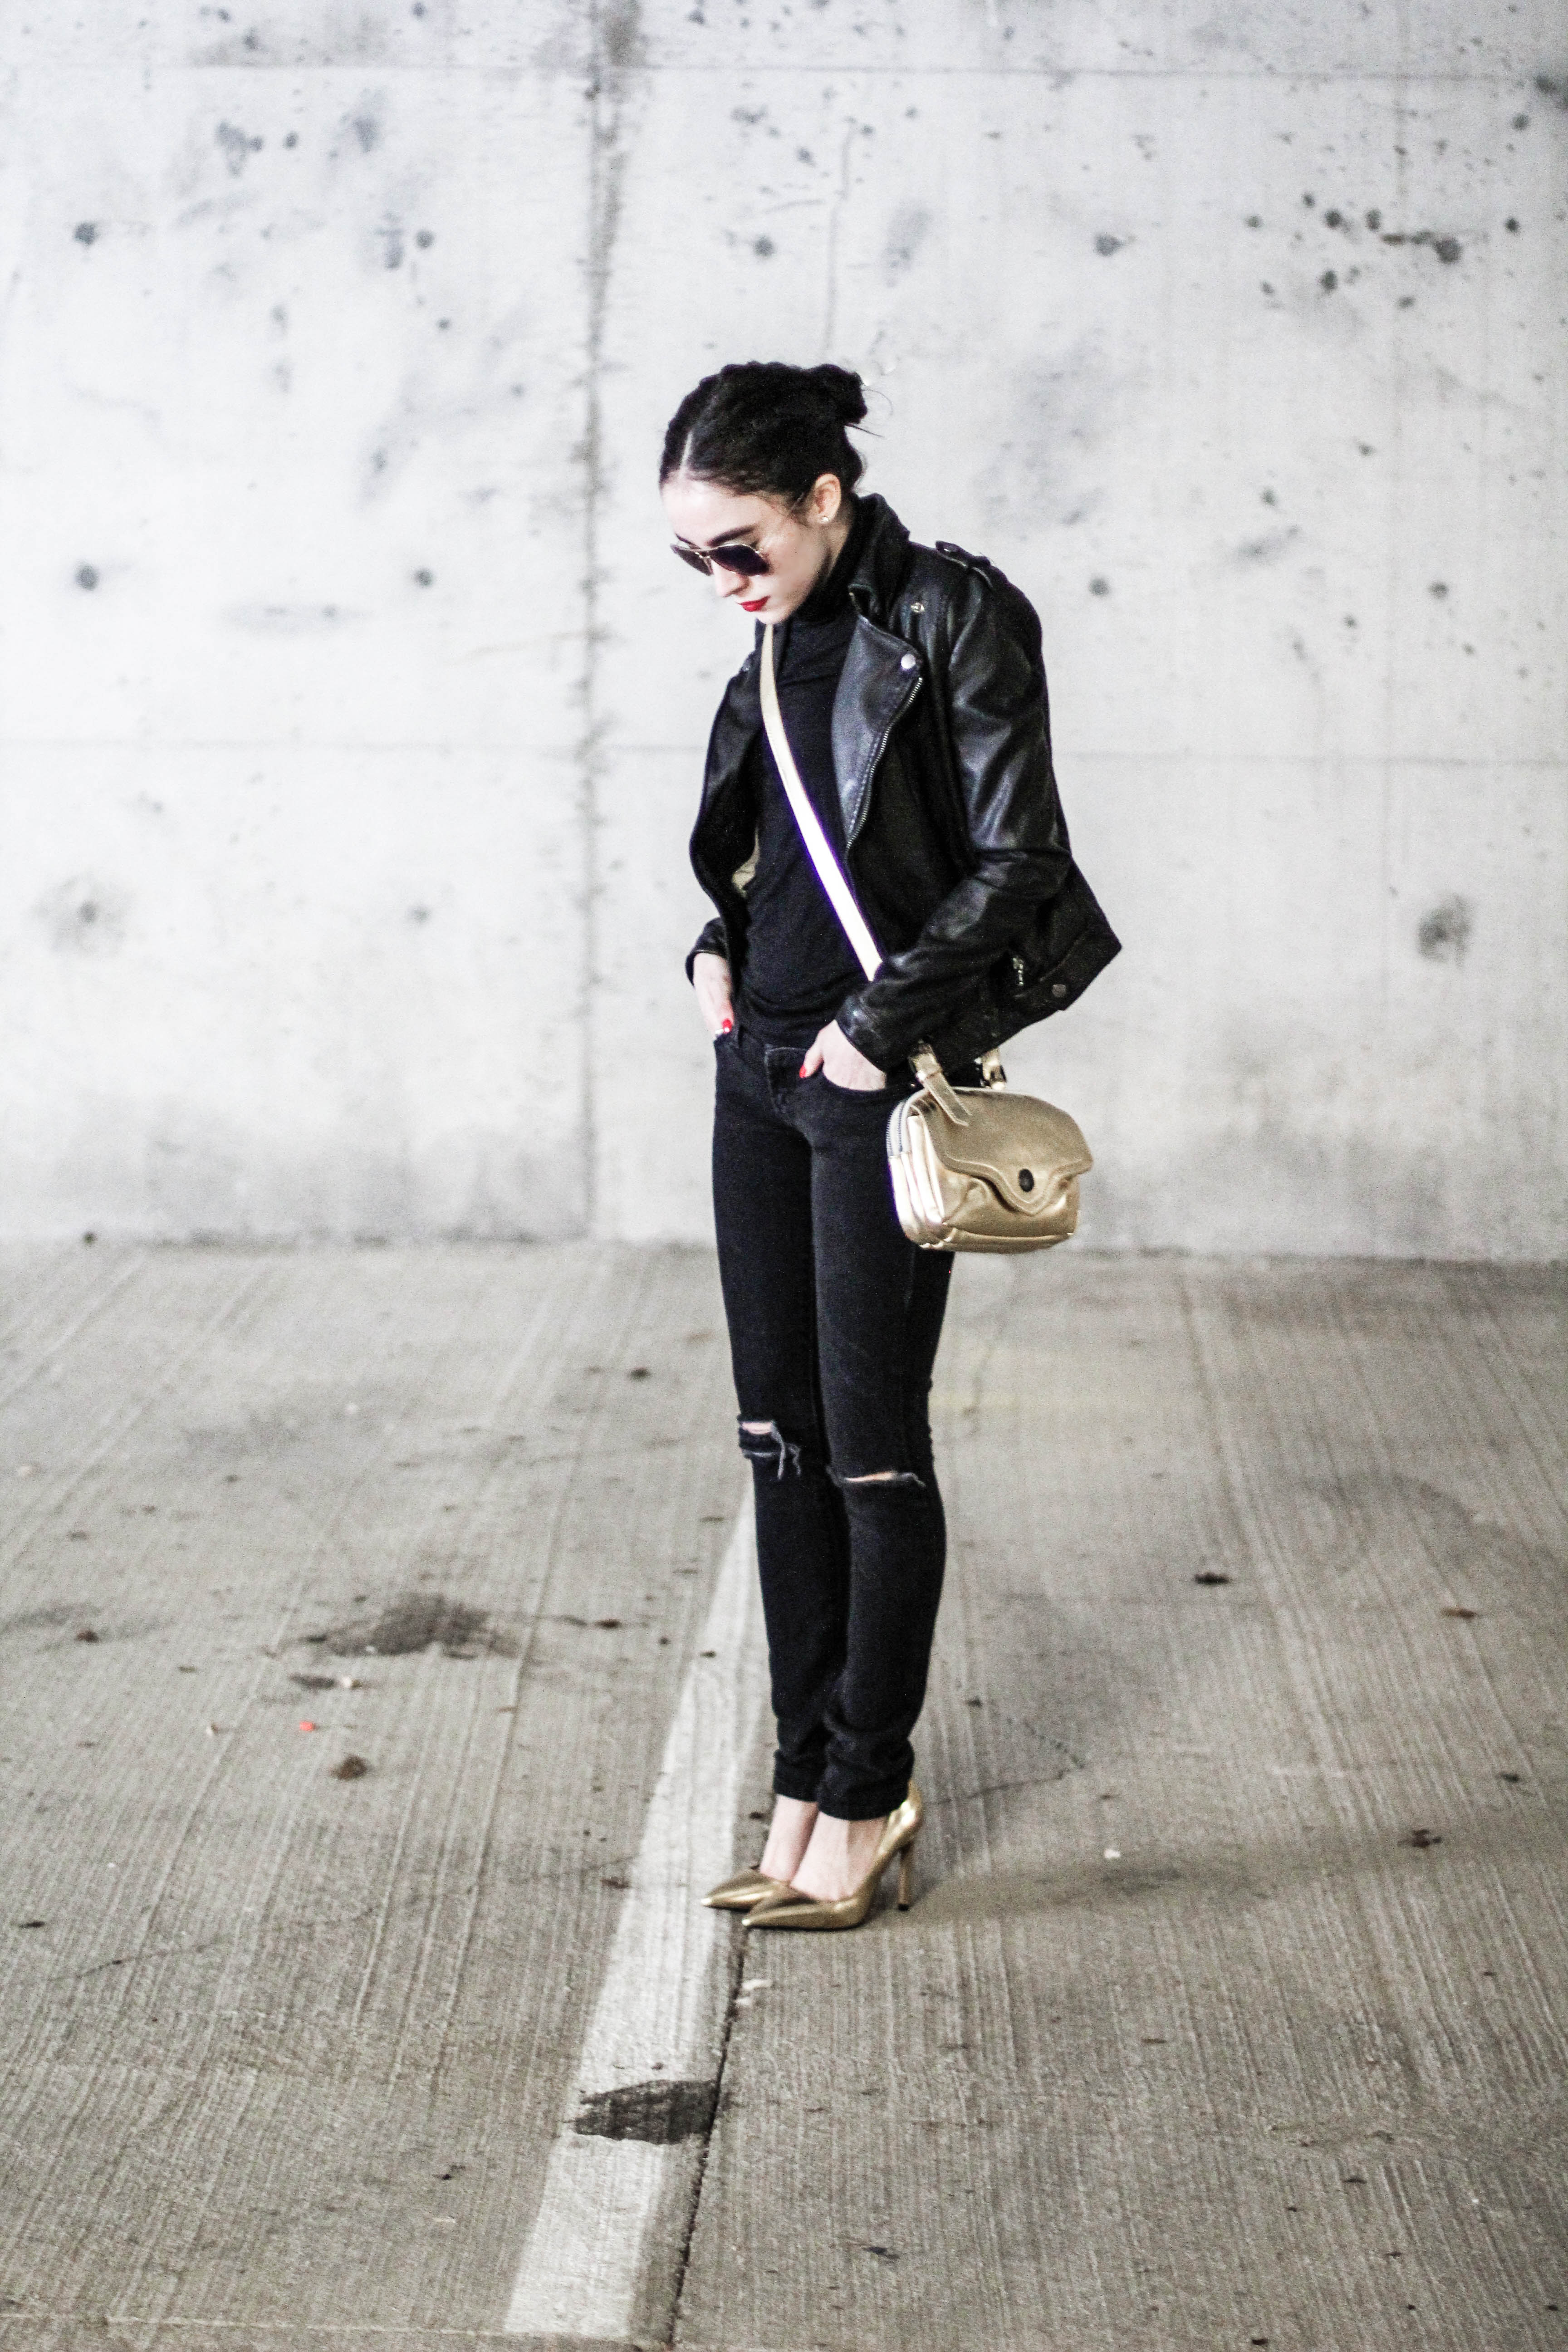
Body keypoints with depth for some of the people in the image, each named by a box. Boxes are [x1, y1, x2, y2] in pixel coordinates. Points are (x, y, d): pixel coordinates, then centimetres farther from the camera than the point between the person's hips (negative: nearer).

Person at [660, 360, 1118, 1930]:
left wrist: (881, 1019, -14)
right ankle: (806, 1789, 18)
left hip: (879, 1079, -8)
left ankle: (868, 1797, 13)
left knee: (871, 1446, 0)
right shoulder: (782, 641, 12)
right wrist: (717, 947, 6)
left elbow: (1017, 861, -14)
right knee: (779, 1434, 9)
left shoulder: (952, 617, -10)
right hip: (761, 1065, 8)